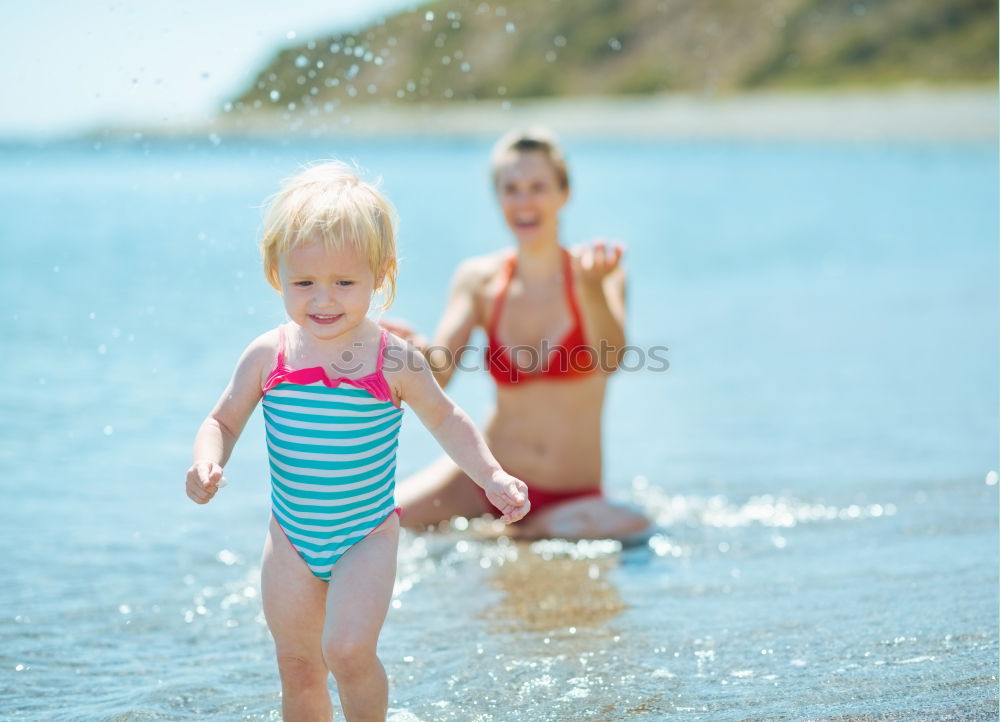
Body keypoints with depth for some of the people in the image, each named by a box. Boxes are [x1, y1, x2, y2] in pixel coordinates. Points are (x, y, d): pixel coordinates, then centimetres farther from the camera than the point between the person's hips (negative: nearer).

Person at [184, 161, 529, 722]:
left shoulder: (393, 361, -12)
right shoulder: (268, 357, -8)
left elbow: (444, 418, 4)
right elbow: (224, 421, 4)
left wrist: (492, 476, -6)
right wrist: (207, 465, -17)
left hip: (367, 536, -3)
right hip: (291, 539, 3)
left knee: (347, 651, -19)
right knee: (298, 668, 11)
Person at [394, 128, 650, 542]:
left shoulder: (591, 273, -7)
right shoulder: (480, 280, 0)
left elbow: (610, 359, -26)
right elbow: (439, 372, -10)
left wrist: (593, 286, -45)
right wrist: (415, 348, -34)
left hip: (574, 492, 0)